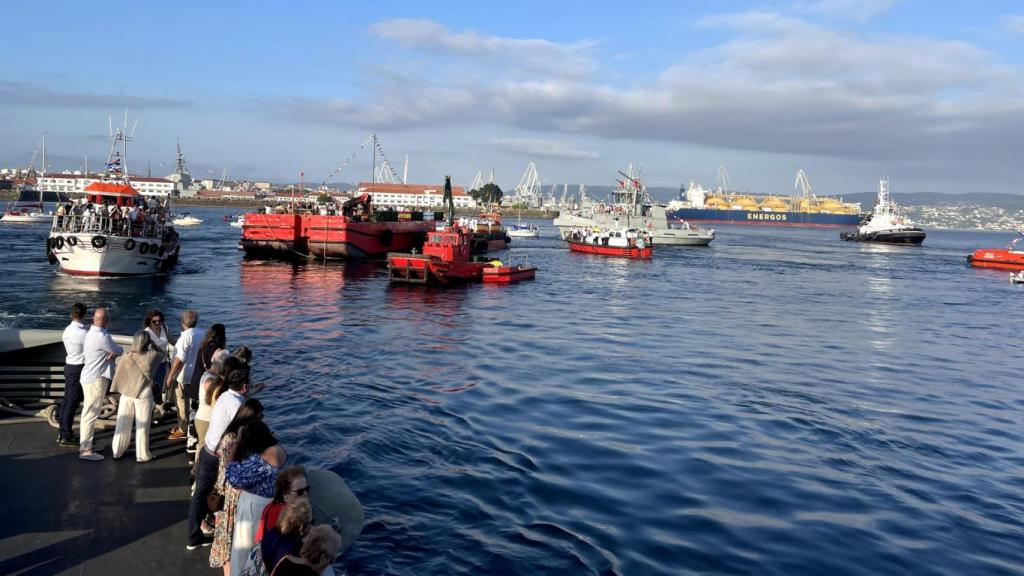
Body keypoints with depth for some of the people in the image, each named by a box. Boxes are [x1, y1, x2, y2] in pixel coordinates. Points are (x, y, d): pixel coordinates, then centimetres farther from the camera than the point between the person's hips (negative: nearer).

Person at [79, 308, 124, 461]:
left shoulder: (91, 333, 8)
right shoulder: (102, 337, -21)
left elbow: (112, 351, 9)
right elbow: (119, 351, -9)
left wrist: (113, 353, -12)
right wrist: (118, 350, 12)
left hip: (88, 377, 10)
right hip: (96, 379, -10)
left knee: (88, 413, 17)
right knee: (91, 414, -6)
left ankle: (84, 444, 27)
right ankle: (86, 450, -3)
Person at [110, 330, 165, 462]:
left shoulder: (127, 358, -8)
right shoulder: (152, 357, -13)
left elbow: (119, 376, -1)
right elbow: (162, 354, 8)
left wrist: (121, 390, 11)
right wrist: (153, 346, 4)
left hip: (126, 395, 2)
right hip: (144, 396, -2)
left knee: (123, 424, 14)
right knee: (142, 426, 7)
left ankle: (117, 452, 25)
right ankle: (142, 455, 13)